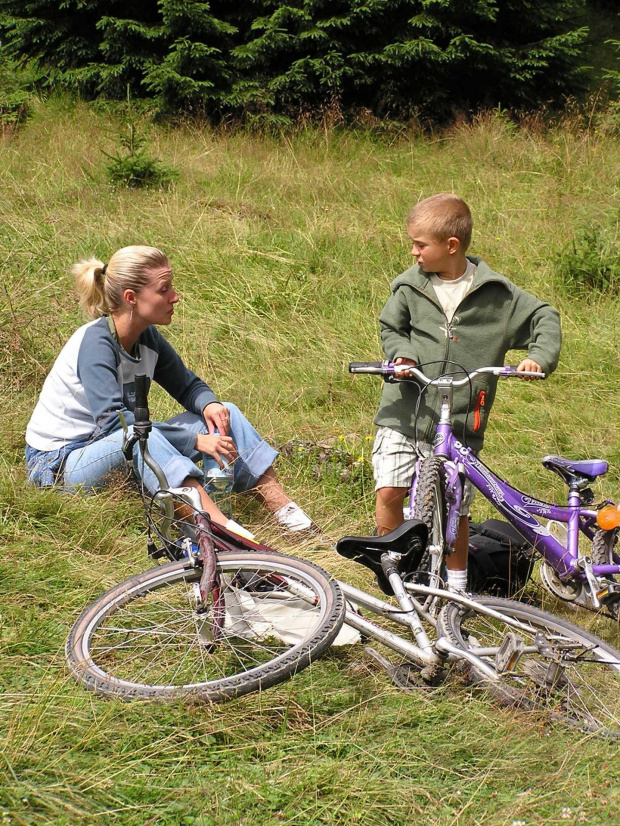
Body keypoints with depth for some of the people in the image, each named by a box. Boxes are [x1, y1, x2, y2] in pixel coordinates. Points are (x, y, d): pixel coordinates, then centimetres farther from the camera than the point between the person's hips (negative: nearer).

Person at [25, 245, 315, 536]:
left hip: (124, 453, 8)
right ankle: (216, 523, -51)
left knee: (223, 414, -5)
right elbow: (112, 421, -33)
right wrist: (196, 440, -35)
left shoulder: (147, 337, 0)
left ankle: (281, 507, -15)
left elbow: (188, 386, 13)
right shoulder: (95, 342, -23)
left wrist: (209, 404, -13)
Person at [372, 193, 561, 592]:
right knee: (389, 491, -10)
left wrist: (540, 356, -10)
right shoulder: (409, 286, 2)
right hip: (404, 411, 1)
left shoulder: (495, 292, -2)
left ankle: (457, 585, 26)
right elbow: (391, 327, 15)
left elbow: (544, 317, 7)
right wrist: (401, 353, -6)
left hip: (459, 422, -1)